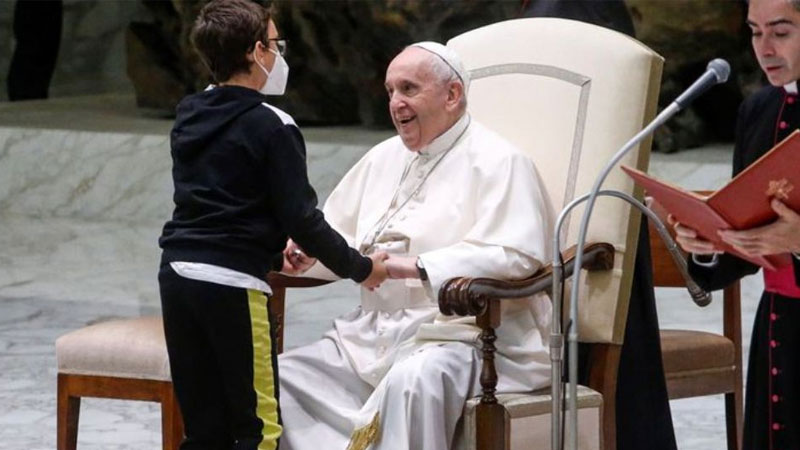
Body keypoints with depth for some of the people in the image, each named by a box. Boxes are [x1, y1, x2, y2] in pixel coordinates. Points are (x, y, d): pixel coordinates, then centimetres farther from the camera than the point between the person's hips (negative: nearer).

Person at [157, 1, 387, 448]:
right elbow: (301, 218, -10)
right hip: (232, 284, -7)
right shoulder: (270, 127, -10)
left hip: (178, 274, 7)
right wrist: (360, 268, 2)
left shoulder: (189, 118, 13)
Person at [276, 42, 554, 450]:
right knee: (281, 376, -8)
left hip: (463, 336, -8)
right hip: (375, 335, 8)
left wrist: (415, 267, -26)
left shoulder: (497, 163, -5)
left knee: (411, 382, -39)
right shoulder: (384, 157, 20)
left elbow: (514, 256, -20)